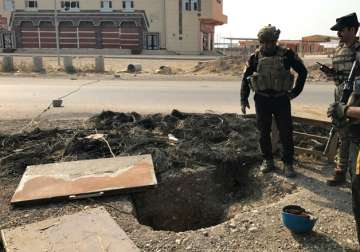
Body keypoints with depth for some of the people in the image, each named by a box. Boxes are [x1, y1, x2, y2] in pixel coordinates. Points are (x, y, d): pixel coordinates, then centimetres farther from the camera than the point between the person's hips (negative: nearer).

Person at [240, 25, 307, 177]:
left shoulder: (287, 54, -3)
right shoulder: (255, 57, 0)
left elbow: (302, 71, 7)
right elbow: (245, 79, 6)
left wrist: (296, 91, 4)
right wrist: (243, 100, 2)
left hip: (281, 100, -1)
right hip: (262, 100, 1)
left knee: (286, 133, 2)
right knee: (264, 132, 9)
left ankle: (288, 164, 15)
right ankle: (267, 161, 24)